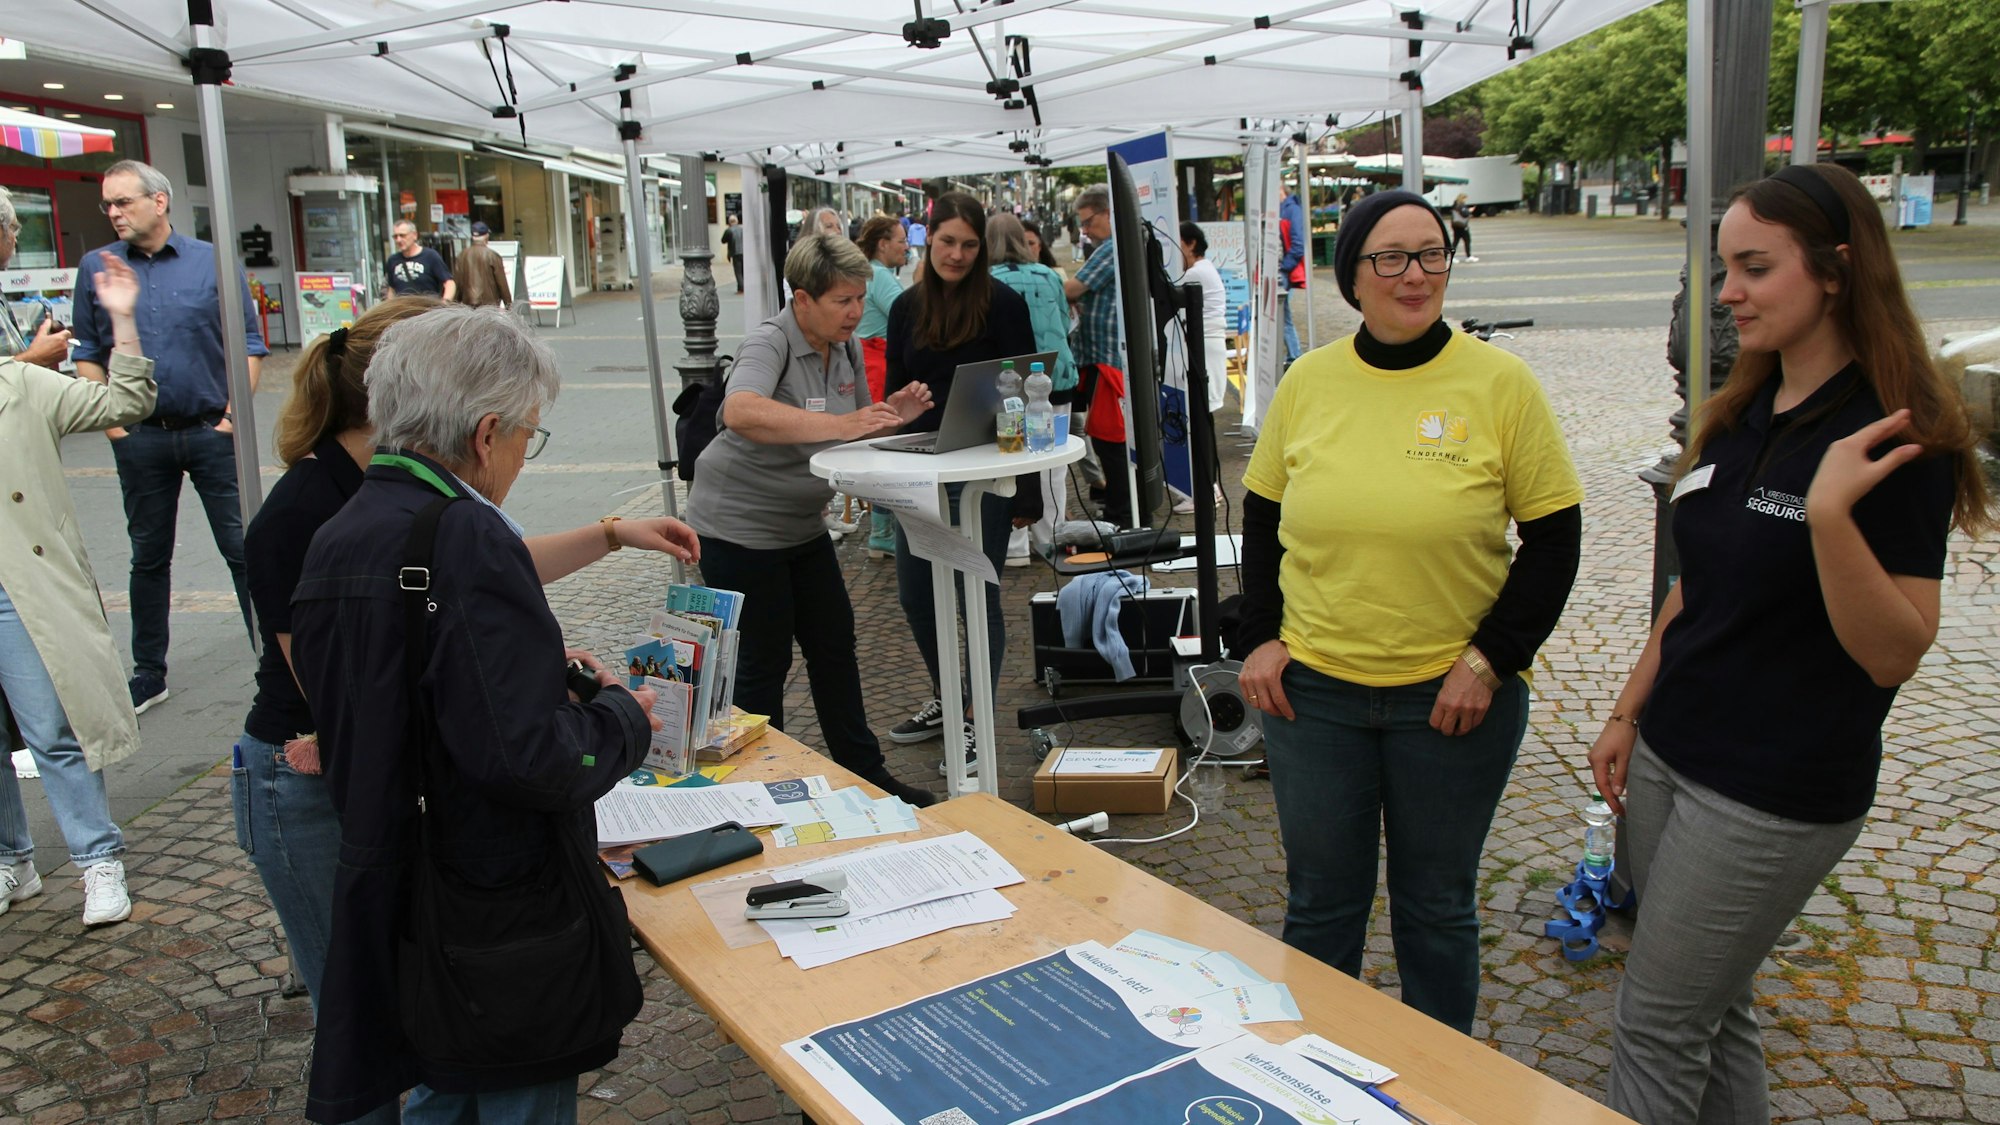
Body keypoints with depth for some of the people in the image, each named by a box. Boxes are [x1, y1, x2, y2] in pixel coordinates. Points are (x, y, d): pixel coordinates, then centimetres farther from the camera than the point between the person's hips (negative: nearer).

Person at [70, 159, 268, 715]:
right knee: (149, 557, 12)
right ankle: (148, 673, 23)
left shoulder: (212, 262, -1)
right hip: (140, 438, 2)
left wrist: (233, 415, -6)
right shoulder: (96, 267, 5)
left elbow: (249, 345, 1)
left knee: (244, 548, 1)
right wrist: (109, 417, 0)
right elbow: (87, 353, 10)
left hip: (212, 433, -2)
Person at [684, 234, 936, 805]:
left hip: (803, 524, 8)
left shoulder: (846, 349, 3)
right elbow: (741, 412, -42)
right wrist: (836, 424, -46)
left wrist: (894, 416, -9)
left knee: (835, 644, 13)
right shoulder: (770, 342, -22)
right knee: (763, 662, 0)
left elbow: (861, 432, 13)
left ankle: (865, 774, 25)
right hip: (741, 527, -8)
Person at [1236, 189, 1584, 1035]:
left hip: (1452, 695, -2)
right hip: (1312, 688, 2)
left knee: (1436, 904, 15)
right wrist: (1261, 636, 1)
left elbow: (1554, 538, -4)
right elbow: (1262, 515, 9)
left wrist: (1492, 658, -10)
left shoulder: (1500, 382, -7)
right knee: (1319, 900, 14)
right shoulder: (1308, 380, 0)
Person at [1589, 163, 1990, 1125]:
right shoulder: (1741, 416, 7)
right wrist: (1627, 713, 15)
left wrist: (1831, 513, -34)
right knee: (1712, 1012, 18)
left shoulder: (1893, 439, -17)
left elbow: (1892, 655, -20)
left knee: (1655, 1029, 2)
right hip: (1671, 757, 7)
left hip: (1777, 791, -7)